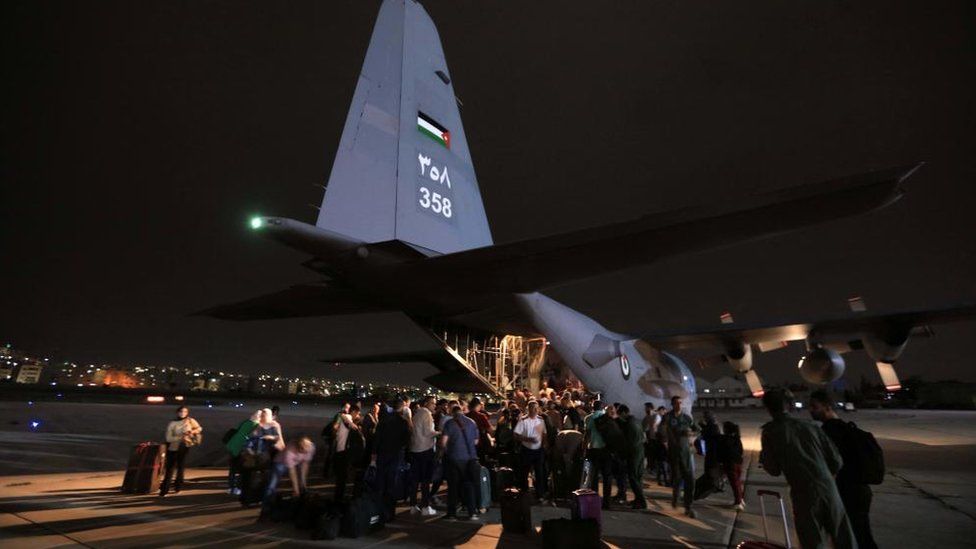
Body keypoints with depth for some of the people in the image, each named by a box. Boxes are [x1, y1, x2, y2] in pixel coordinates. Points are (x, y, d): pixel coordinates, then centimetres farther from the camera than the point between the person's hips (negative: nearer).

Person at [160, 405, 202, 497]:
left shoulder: (190, 421, -4)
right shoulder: (172, 423, -10)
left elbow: (199, 428, 8)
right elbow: (168, 438, -14)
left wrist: (193, 431, -11)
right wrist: (180, 437, -26)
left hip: (184, 447, 2)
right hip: (173, 448, -2)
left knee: (180, 467, 11)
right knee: (169, 469, -1)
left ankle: (177, 487, 26)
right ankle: (164, 490, 6)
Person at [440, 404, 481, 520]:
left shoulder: (449, 423, -5)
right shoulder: (471, 422, 3)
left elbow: (443, 442, -11)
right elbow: (476, 440, 8)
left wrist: (447, 451, 8)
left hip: (454, 457, -2)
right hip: (470, 457, 2)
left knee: (453, 485, 9)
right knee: (469, 484, 11)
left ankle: (452, 512, 13)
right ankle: (472, 512, 10)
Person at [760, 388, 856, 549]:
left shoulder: (770, 431, -1)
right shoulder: (811, 427, 9)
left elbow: (774, 470, 2)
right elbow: (836, 462, 11)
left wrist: (763, 457, 21)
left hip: (804, 494, -3)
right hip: (829, 490, 4)